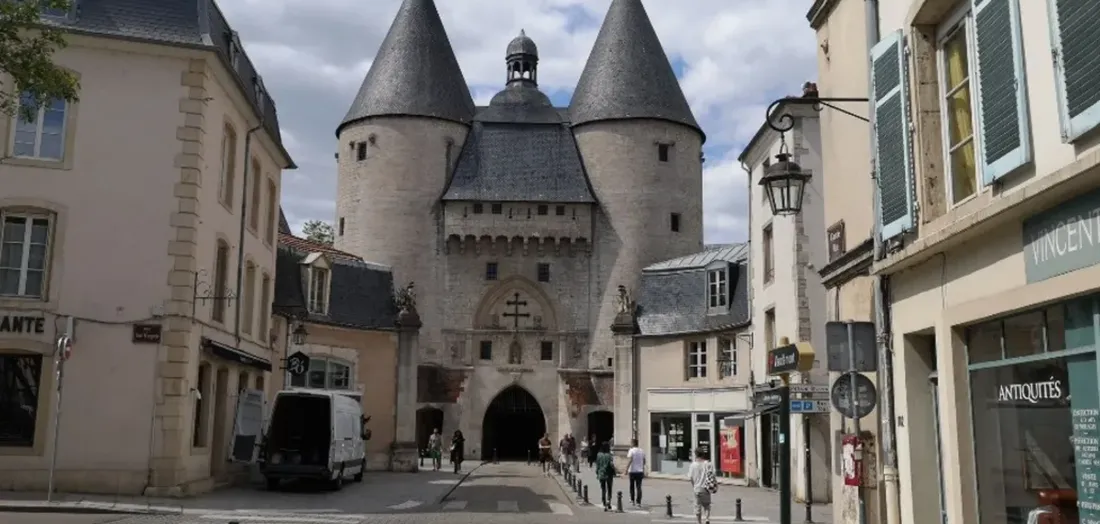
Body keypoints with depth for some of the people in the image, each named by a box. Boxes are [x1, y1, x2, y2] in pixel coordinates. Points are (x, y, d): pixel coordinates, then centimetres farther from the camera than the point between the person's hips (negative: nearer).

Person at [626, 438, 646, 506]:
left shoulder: (631, 451, -9)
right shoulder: (642, 451, 8)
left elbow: (629, 461, -19)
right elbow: (644, 461, 16)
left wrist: (626, 470, -19)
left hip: (632, 471, -4)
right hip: (640, 471, 4)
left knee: (632, 487, 12)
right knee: (639, 487, 3)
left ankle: (632, 501, 16)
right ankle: (638, 502, -2)